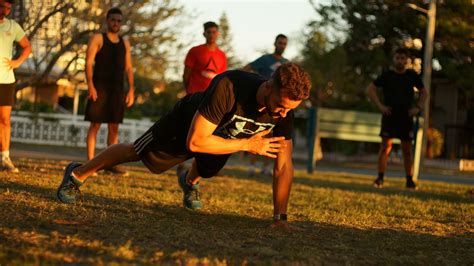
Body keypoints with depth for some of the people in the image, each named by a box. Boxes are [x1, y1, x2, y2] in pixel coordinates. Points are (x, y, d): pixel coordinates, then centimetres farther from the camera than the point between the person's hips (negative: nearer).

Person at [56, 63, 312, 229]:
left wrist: (280, 219, -30)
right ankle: (77, 174, 32)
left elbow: (283, 167, -27)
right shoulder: (229, 87, -49)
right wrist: (247, 144, -43)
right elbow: (195, 141, -46)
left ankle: (190, 182, 70)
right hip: (188, 122, -5)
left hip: (223, 135, 5)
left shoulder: (284, 111, -34)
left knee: (204, 171, 34)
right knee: (136, 153, 11)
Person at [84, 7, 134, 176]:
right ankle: (90, 163, -5)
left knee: (114, 127, 4)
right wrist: (90, 85, -18)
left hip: (117, 89, 5)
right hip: (100, 88, -4)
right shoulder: (98, 39, 1)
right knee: (95, 125, -5)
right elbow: (89, 63, -7)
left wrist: (131, 89, 5)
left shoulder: (125, 43, 15)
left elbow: (128, 68, 15)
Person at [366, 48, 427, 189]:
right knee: (385, 146, -9)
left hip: (406, 117, 2)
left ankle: (410, 180, 12)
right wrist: (380, 105, -7)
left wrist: (418, 107, 4)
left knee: (407, 149, 5)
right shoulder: (387, 75, 1)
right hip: (389, 116, -2)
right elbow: (370, 89, 2)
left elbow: (423, 92, 18)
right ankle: (380, 178, -5)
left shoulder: (412, 75, 7)